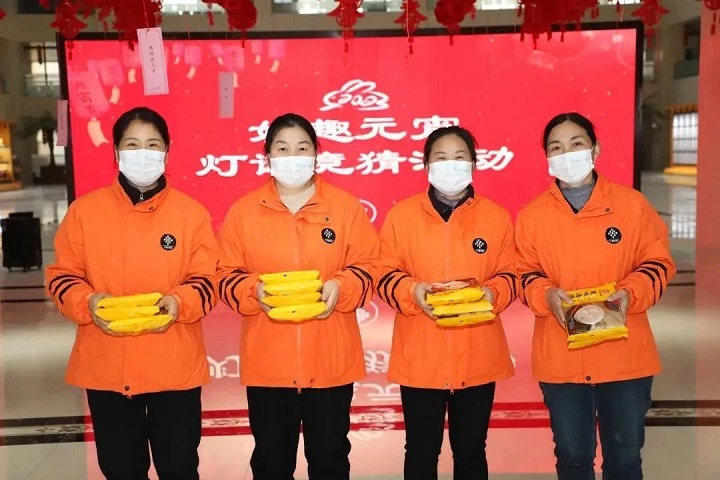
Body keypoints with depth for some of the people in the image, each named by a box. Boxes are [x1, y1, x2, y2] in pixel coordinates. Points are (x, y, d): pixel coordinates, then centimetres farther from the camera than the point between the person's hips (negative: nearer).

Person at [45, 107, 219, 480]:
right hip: (105, 368, 1)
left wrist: (179, 302, -20)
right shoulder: (84, 209, 2)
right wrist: (87, 302, -15)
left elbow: (208, 279, -1)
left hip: (175, 368, -1)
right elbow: (62, 276, 5)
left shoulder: (191, 212, -1)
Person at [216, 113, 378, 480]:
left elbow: (368, 267, 1)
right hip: (267, 363, 1)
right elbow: (227, 276, 3)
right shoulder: (243, 210, 1)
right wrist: (253, 290, -16)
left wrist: (340, 286, -17)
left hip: (331, 361, 0)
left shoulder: (346, 206, 0)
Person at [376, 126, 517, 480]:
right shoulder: (402, 214, -1)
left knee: (471, 450, 15)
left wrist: (492, 293, -15)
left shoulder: (496, 216, 2)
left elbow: (509, 275, 6)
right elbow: (384, 274, 1)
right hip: (419, 357, -1)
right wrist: (411, 290, -18)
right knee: (421, 450, 11)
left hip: (478, 358, 1)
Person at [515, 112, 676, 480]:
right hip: (560, 359, 1)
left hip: (625, 356, 0)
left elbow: (658, 262, 2)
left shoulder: (632, 203, -2)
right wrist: (546, 295, -16)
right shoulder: (532, 214, 0)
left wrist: (630, 293, -16)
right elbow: (524, 273, 5)